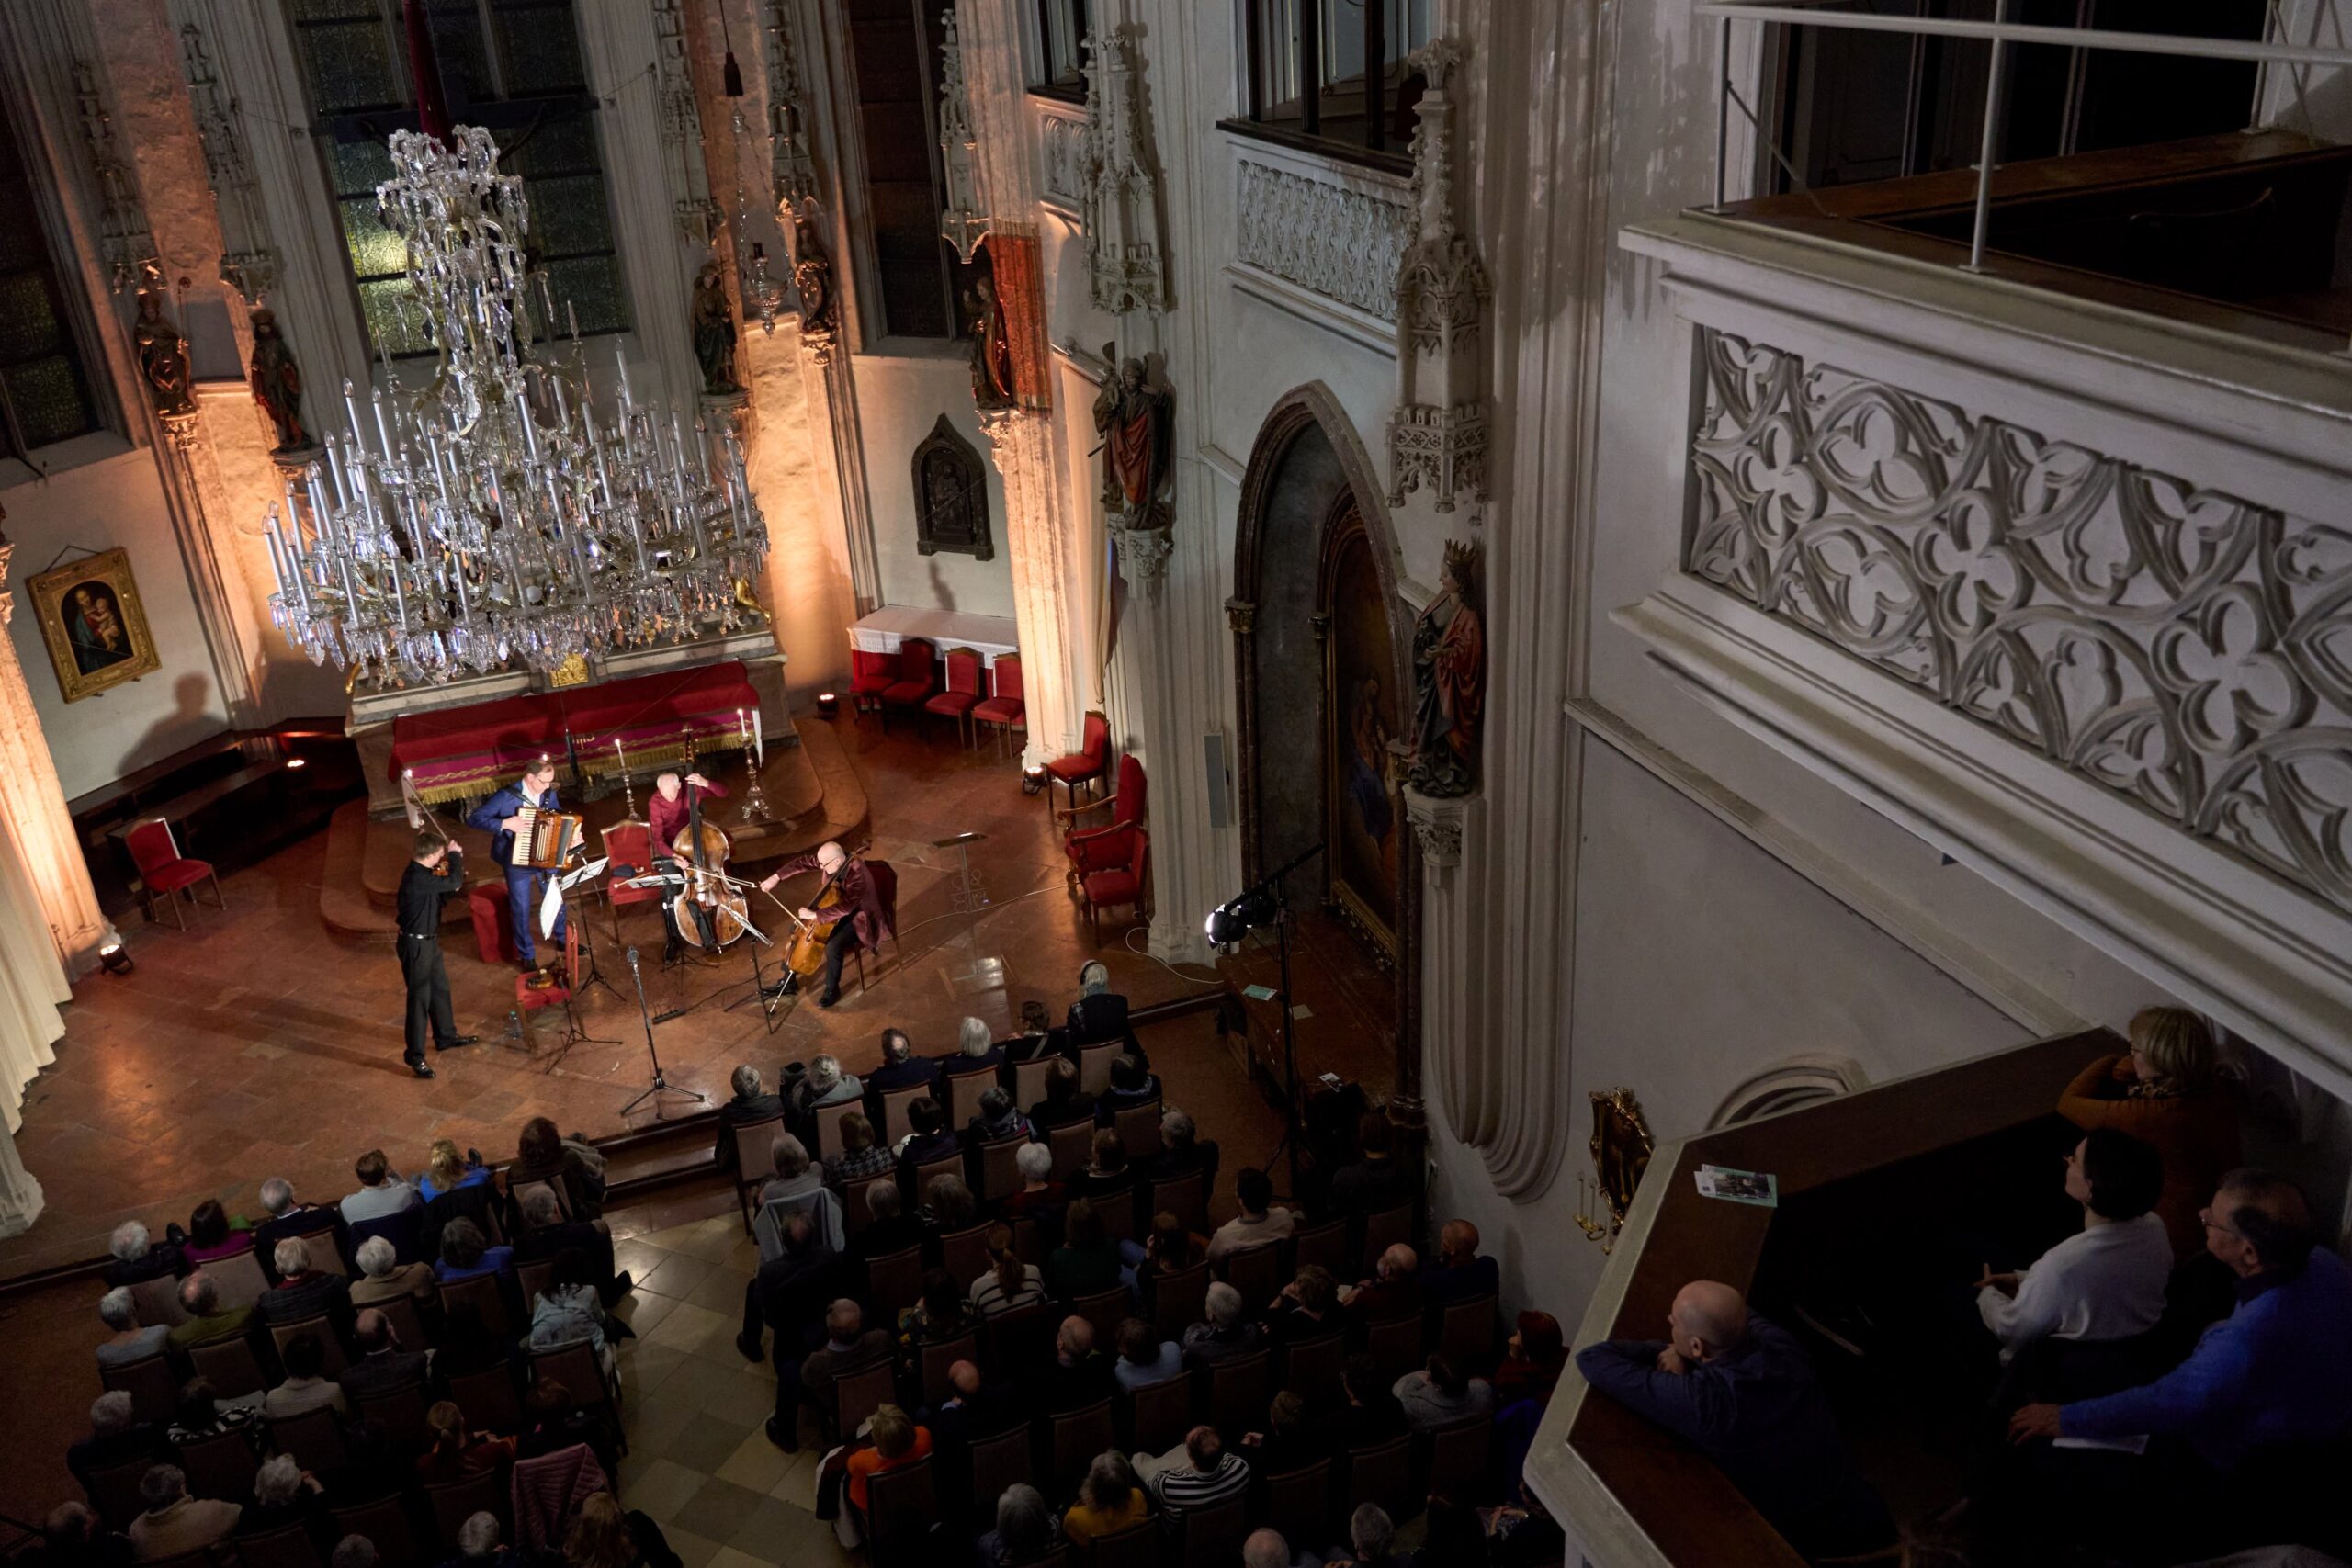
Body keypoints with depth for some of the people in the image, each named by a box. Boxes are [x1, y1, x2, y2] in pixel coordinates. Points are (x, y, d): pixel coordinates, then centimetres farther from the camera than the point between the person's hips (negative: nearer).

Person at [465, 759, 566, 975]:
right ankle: (527, 956, 26)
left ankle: (562, 939, 45)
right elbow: (473, 818, -22)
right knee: (521, 910, 8)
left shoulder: (549, 794, -7)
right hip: (517, 863, -5)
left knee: (557, 899, 20)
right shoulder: (505, 796, -22)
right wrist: (503, 824, -33)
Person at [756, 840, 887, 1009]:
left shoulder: (858, 876, -36)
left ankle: (832, 990, -4)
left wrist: (815, 915, -44)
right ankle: (789, 980, 17)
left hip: (857, 919, -8)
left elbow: (845, 907, -44)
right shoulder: (830, 859, -13)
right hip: (835, 910, 8)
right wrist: (776, 877, -12)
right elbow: (802, 862, -3)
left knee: (833, 947, -30)